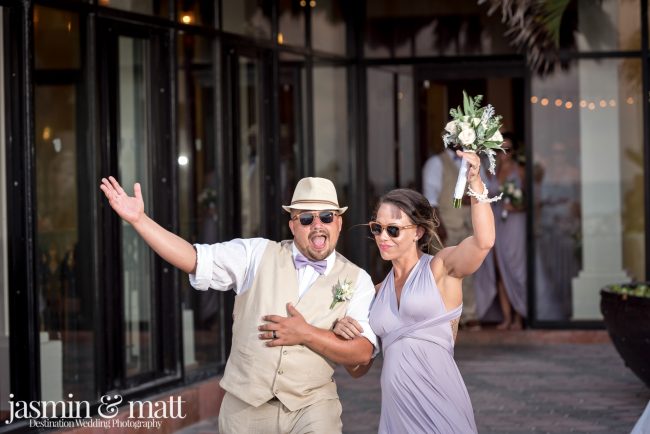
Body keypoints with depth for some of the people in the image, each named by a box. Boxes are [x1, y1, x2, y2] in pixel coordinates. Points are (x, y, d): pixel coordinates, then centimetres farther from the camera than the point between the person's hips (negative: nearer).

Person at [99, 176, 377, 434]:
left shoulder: (356, 280, 2)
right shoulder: (258, 255, 3)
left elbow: (362, 352, -6)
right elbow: (195, 259, -6)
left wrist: (305, 334, -16)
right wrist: (139, 219, -15)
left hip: (311, 407, -1)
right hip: (245, 406, 1)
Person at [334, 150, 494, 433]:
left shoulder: (442, 268, 1)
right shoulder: (379, 291, 15)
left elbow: (484, 241, -21)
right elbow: (358, 368, 19)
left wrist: (475, 183, -33)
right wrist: (343, 333, -1)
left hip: (439, 407, -5)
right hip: (396, 409, 5)